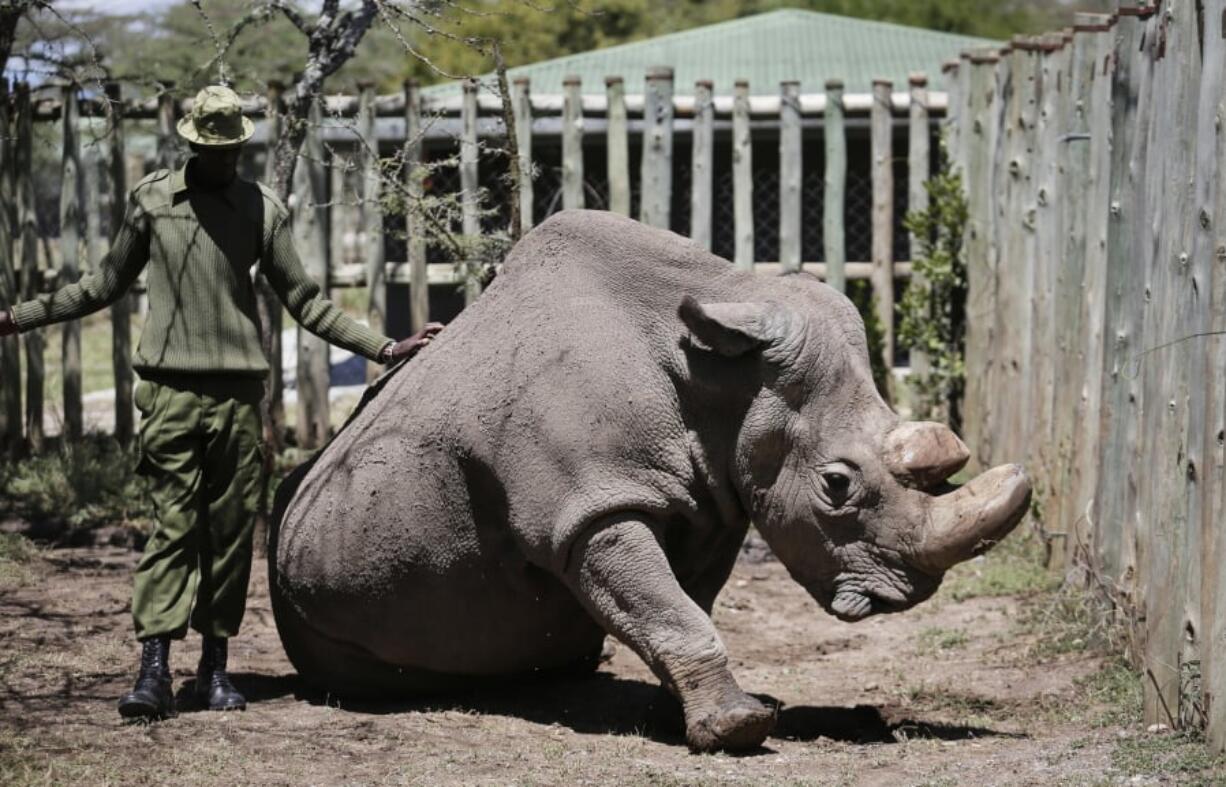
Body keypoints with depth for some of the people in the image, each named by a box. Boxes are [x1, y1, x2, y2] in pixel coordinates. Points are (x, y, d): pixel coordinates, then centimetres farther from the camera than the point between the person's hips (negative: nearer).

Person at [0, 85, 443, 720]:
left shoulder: (262, 209, 9)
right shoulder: (151, 198, 9)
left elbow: (304, 301, 12)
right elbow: (106, 284, 18)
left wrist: (384, 348, 7)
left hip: (238, 390, 1)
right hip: (170, 387, -1)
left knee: (231, 529, 1)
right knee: (173, 524, -8)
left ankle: (215, 666, 9)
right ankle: (153, 669, -12)